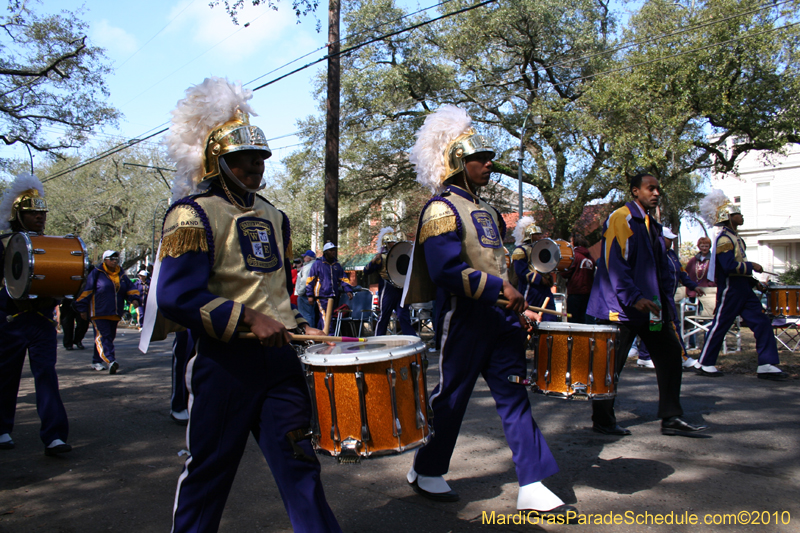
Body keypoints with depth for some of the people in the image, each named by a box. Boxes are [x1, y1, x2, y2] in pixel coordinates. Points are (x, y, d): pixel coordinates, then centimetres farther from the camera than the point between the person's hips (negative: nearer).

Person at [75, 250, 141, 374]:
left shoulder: (121, 275, 13)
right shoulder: (96, 273, -2)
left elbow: (130, 288, 13)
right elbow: (86, 291, -3)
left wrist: (134, 298, -8)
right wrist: (83, 309, -6)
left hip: (115, 314, 6)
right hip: (99, 312, -6)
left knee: (110, 336, 10)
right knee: (103, 336, -15)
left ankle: (97, 361, 22)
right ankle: (110, 361, -28)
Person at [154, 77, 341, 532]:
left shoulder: (273, 217, 14)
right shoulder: (194, 214, -8)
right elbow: (176, 297, -18)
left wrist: (299, 327, 10)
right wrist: (247, 319, -23)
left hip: (280, 359, 6)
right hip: (225, 363, -5)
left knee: (300, 464, 7)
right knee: (210, 471, 10)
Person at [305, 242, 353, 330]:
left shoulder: (337, 265, 18)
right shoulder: (317, 264, 3)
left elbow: (344, 279, 16)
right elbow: (310, 280, 2)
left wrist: (348, 290, 0)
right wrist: (310, 295, -4)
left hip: (333, 296, 5)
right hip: (321, 296, -5)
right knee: (324, 317, -16)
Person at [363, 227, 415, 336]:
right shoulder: (381, 257, 0)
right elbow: (366, 271, -7)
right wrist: (374, 261, -24)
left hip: (400, 289, 5)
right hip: (387, 290, -4)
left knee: (404, 316, 3)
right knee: (384, 316, 1)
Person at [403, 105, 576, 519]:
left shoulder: (487, 211, 17)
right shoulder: (441, 209, -12)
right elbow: (448, 271, -24)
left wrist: (513, 300, 15)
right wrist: (500, 287, -22)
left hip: (500, 318, 8)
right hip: (463, 320, -8)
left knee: (515, 396, 5)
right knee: (451, 396, 5)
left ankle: (532, 488, 11)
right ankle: (425, 472, 26)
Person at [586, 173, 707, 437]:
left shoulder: (652, 225, 18)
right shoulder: (621, 218, -9)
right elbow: (614, 263, -18)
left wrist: (663, 301, 14)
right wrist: (634, 298, -26)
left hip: (649, 305, 9)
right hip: (620, 307, -9)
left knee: (670, 353, 5)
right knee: (611, 364, -1)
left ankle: (671, 419, 14)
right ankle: (602, 420, 13)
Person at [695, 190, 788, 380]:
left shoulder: (734, 237, 17)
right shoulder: (724, 239, -14)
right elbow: (729, 265, -25)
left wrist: (753, 281, 15)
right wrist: (751, 266, -13)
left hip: (744, 290, 10)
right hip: (730, 290, -9)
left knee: (763, 323, 4)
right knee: (719, 327, -2)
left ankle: (767, 365, 6)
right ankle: (705, 364, 9)